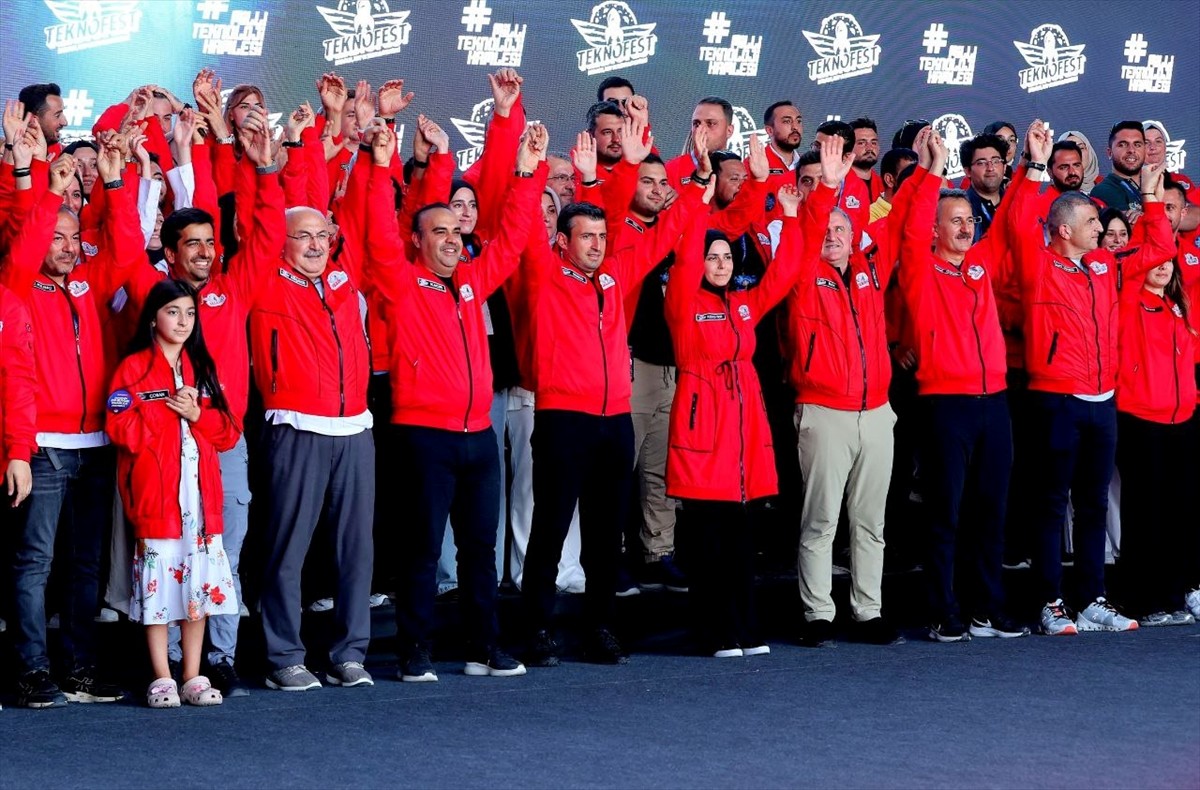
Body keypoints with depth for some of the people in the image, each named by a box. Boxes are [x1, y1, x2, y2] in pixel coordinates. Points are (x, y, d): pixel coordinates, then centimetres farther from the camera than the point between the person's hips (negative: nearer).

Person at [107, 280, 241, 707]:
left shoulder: (201, 368, 16)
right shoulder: (134, 368, 1)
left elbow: (228, 431, 12)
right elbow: (120, 428, -10)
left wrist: (198, 414, -5)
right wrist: (166, 411, -11)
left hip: (201, 491, 5)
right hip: (155, 490, -4)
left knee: (199, 584, 4)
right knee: (158, 580, -4)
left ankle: (193, 677, 11)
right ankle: (162, 679, 2)